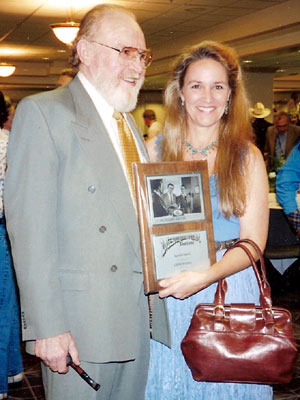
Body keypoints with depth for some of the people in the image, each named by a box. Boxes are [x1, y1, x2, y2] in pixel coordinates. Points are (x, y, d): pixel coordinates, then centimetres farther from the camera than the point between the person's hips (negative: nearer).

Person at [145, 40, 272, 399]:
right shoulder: (154, 151, 3)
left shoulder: (248, 157, -1)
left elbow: (253, 242, -5)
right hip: (166, 293, 1)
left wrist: (205, 276, -21)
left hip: (230, 289, 0)